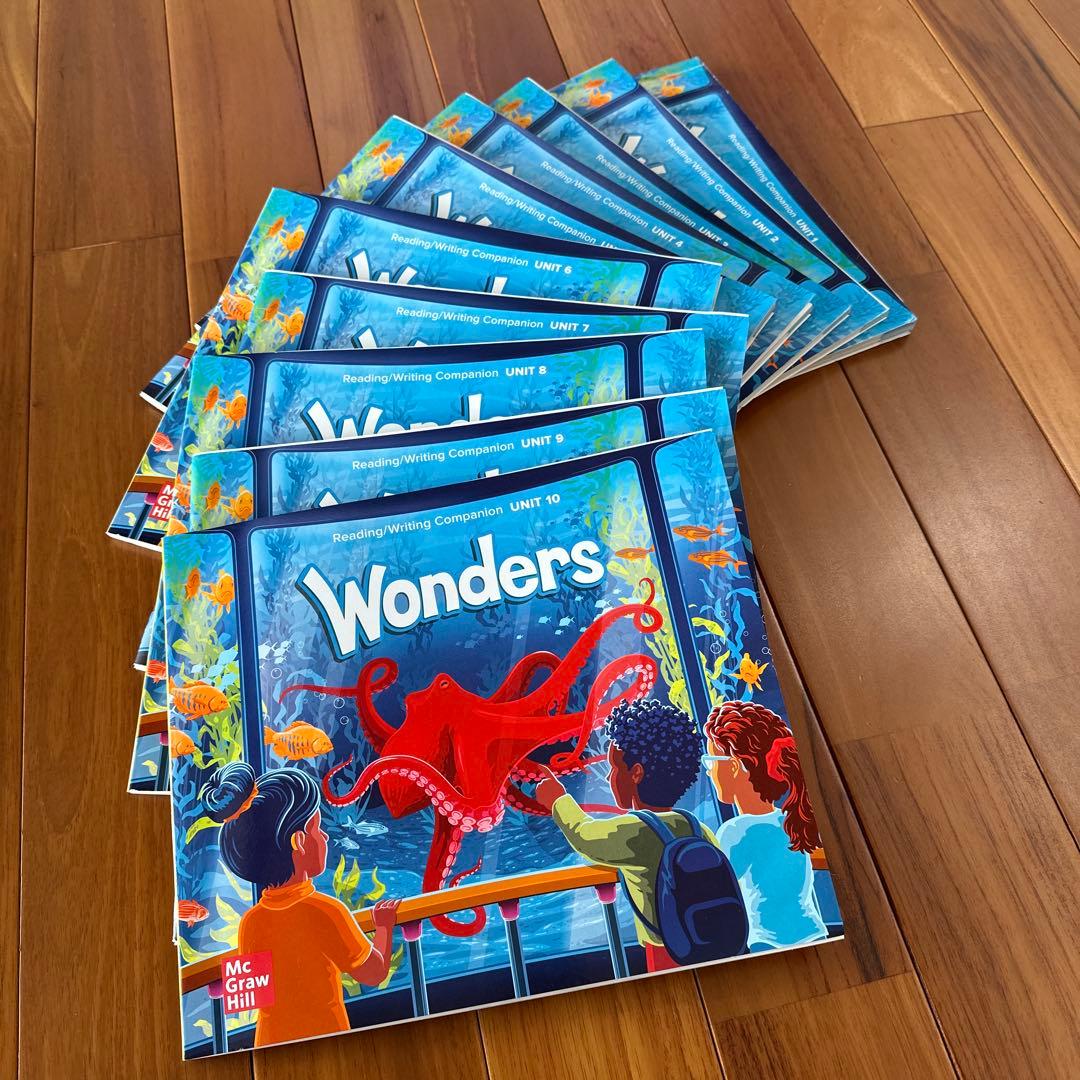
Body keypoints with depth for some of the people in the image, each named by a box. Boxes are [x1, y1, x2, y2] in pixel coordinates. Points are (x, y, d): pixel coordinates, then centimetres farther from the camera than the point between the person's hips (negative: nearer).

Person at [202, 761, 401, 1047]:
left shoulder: (249, 922, -6)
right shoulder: (325, 911, -22)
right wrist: (384, 926, 7)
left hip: (270, 1042, 5)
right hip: (325, 1035, -5)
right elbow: (374, 973, -10)